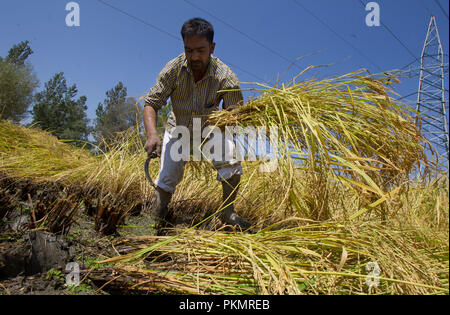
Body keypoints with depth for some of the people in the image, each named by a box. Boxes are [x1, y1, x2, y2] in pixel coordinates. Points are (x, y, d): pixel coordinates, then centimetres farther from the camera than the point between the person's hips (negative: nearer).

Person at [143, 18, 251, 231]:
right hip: (178, 130, 1)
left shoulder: (225, 77, -24)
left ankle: (228, 213, -11)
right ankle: (159, 220, 21)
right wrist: (152, 134, -39)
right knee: (166, 181, -10)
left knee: (232, 157, -28)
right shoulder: (174, 69, -20)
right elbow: (151, 103, -21)